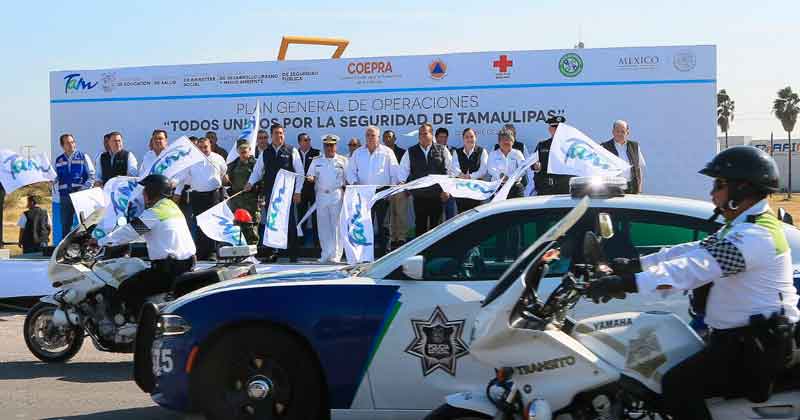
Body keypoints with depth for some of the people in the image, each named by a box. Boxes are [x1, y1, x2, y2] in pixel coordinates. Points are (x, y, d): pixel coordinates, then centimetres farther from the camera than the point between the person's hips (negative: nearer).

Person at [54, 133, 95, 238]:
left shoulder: (83, 157, 3)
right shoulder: (59, 160, 13)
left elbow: (92, 175, 1)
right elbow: (57, 178, 21)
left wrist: (84, 188, -10)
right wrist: (58, 191, 6)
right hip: (64, 197, 3)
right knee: (65, 224, 6)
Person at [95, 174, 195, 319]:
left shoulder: (154, 213, -11)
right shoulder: (172, 206, 16)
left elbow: (128, 232, -7)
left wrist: (99, 241, 5)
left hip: (169, 269, -9)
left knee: (126, 291, -5)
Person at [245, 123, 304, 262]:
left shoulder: (292, 151, 2)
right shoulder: (265, 153, 11)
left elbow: (300, 173, 0)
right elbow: (257, 171, 12)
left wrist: (297, 192, -5)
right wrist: (250, 183, -7)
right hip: (270, 194, 3)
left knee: (290, 223, -2)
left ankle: (293, 254, 4)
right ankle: (273, 252, 12)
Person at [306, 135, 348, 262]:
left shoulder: (343, 161, 7)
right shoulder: (316, 161, 14)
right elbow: (310, 176, 11)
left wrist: (344, 189, -8)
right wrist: (311, 179, -11)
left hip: (337, 195, -3)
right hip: (321, 195, 3)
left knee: (336, 225, -6)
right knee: (323, 225, 2)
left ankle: (336, 254, -2)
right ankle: (326, 254, 9)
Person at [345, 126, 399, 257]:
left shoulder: (387, 152, 3)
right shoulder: (358, 153, 11)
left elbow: (395, 173, 3)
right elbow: (350, 171, 12)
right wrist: (354, 182, -5)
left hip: (382, 191, -2)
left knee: (383, 224, 0)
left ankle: (383, 251, 3)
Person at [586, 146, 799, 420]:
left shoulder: (755, 236, -22)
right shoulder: (743, 226, 15)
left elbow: (695, 268, -31)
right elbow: (694, 251, 14)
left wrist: (626, 283, -36)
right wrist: (635, 264, 10)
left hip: (755, 347, -11)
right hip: (742, 337, 11)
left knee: (678, 386, -20)